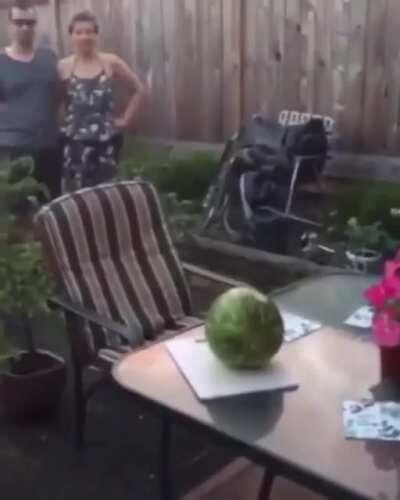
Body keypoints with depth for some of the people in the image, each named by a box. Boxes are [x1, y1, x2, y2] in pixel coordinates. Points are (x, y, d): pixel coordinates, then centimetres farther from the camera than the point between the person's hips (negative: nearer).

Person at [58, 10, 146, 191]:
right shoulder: (63, 67, 1)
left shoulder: (111, 63, 2)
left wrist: (126, 119, 4)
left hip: (106, 141, 1)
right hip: (74, 142, 0)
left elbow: (139, 90, 8)